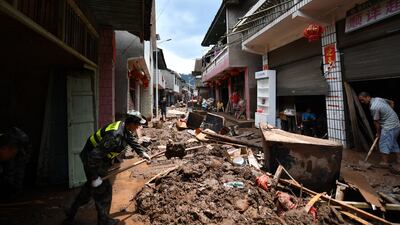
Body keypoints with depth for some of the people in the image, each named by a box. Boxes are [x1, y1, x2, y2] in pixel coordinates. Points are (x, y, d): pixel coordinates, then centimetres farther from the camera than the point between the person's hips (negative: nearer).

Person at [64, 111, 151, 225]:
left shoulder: (125, 128, -6)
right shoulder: (115, 135, -36)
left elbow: (132, 140, 15)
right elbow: (94, 155, -34)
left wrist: (142, 152, 17)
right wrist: (95, 177, -26)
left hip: (101, 158, 10)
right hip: (92, 160, -9)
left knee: (90, 186, 25)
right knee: (103, 190, 3)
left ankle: (71, 213, 44)